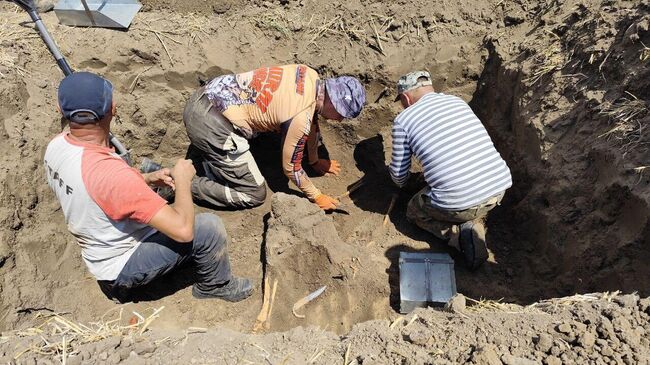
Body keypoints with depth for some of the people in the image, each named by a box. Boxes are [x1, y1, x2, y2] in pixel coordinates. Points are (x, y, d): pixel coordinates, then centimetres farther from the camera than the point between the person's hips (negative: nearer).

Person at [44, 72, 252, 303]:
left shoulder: (56, 145, -10)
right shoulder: (111, 173, -39)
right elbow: (183, 230, -38)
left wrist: (147, 179, -3)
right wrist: (182, 179, -22)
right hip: (121, 265, -9)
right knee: (208, 227, -18)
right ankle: (215, 286, 10)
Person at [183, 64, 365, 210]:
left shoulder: (311, 75, 2)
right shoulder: (300, 119, -20)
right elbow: (291, 168, -6)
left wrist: (315, 160, 30)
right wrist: (316, 196, 10)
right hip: (212, 128, -9)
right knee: (255, 195, 3)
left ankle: (197, 156, 22)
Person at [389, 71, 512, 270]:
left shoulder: (403, 120, 0)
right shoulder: (457, 101, 15)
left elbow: (399, 174, 7)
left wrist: (401, 182, 33)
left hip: (457, 204, -5)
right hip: (499, 189, 5)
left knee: (415, 212, 26)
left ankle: (459, 233, 2)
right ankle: (475, 225, 10)